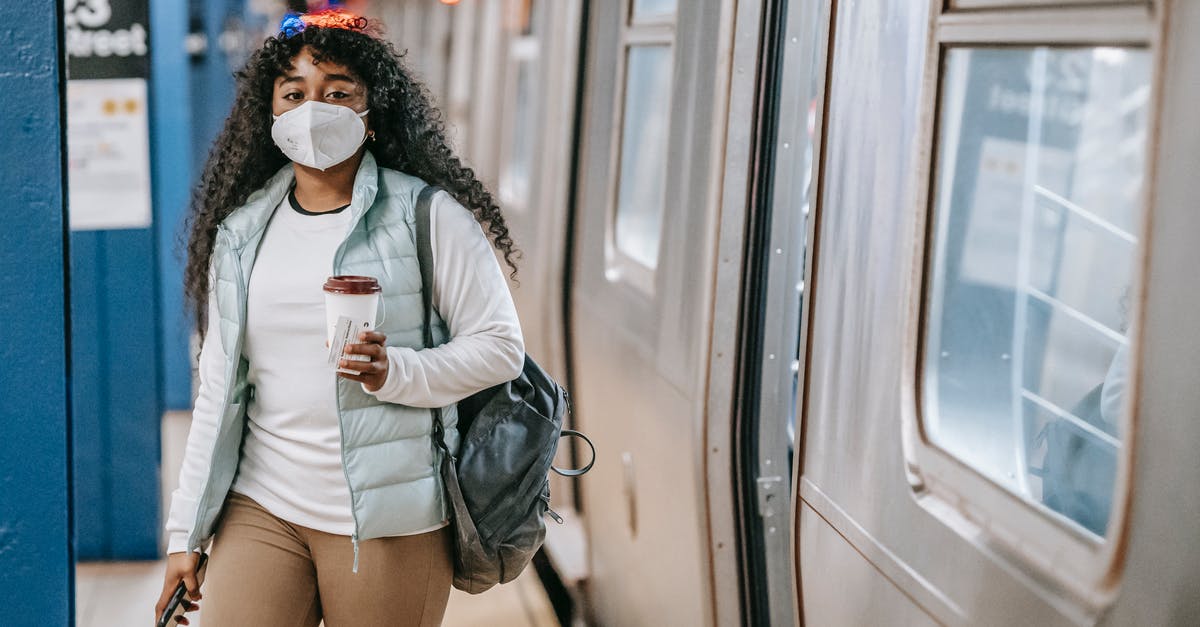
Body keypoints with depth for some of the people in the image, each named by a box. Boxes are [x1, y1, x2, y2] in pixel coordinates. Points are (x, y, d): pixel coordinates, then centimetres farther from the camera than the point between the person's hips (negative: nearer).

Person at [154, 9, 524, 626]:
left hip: (387, 519, -3)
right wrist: (186, 533, 11)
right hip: (260, 509, 4)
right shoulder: (241, 230, 9)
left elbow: (500, 344, -5)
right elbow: (219, 389, 12)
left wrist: (396, 372, -22)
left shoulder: (428, 215, -5)